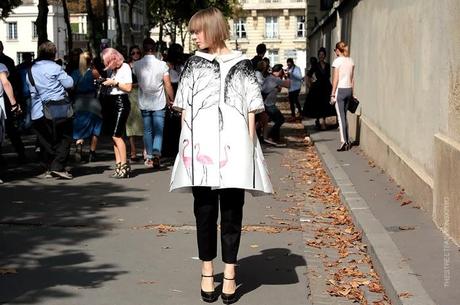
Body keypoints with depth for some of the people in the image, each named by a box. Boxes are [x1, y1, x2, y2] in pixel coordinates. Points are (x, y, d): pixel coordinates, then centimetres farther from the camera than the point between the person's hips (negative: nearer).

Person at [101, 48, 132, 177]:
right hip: (112, 102, 8)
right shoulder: (111, 69, 14)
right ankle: (118, 166, 8)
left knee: (116, 135, -13)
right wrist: (104, 81, -1)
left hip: (121, 102, -8)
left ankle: (124, 166, -9)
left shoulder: (125, 67, -7)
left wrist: (115, 82, -12)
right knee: (114, 136, 5)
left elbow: (128, 87, -13)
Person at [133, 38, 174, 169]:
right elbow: (168, 85, -7)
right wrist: (171, 99, 5)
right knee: (158, 130, 1)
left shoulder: (136, 65, -4)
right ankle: (156, 154, -18)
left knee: (147, 130, 12)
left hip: (144, 103, 2)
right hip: (159, 103, -2)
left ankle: (149, 157, 15)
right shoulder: (162, 64, -10)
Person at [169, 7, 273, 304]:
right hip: (200, 147, 2)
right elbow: (185, 109, 12)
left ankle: (229, 275, 11)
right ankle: (207, 273, 16)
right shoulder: (194, 64, 11)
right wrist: (187, 144, 3)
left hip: (233, 147, -2)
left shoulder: (241, 65, 5)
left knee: (231, 213, 2)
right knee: (205, 213, 6)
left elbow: (251, 111, 5)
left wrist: (249, 148, -2)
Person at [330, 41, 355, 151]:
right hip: (349, 89, 6)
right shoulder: (351, 60, 9)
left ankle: (344, 141, -13)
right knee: (344, 116, 15)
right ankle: (347, 141, 17)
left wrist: (332, 94, -7)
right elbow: (352, 79, 12)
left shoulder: (337, 61, -9)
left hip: (340, 89, -6)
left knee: (341, 116, -6)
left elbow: (335, 79, -11)